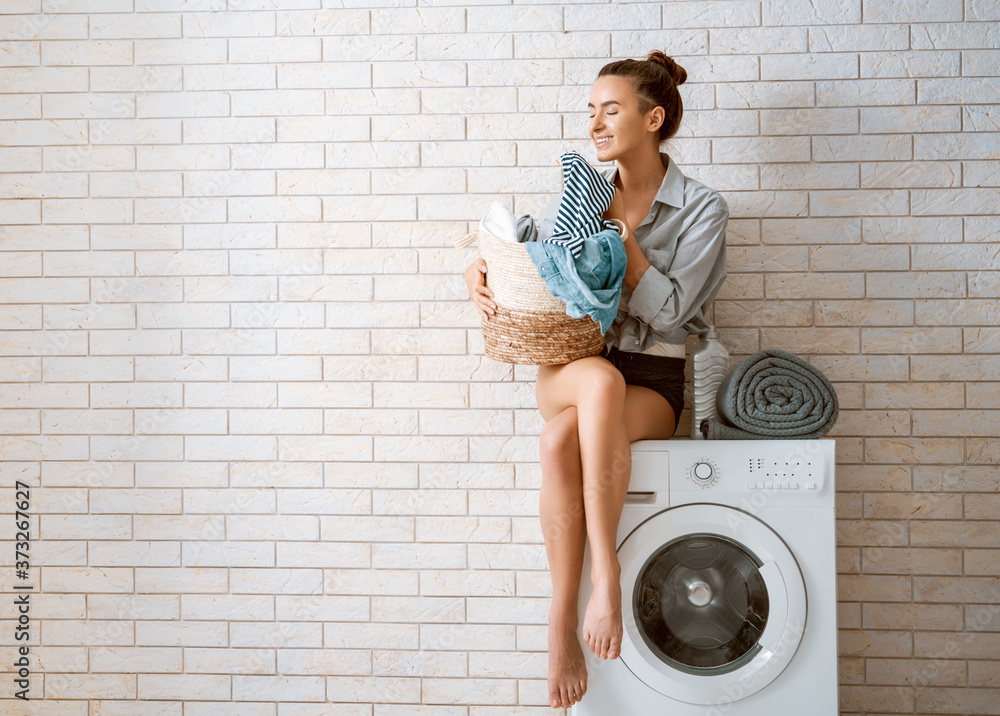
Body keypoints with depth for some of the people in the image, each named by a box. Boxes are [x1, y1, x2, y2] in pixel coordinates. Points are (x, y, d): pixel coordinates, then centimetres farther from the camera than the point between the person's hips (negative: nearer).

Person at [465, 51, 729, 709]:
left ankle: (565, 619, -27)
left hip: (654, 382, -2)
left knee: (560, 442, -36)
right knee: (603, 380, -38)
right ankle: (606, 573, -30)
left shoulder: (703, 209, 1)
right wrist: (480, 275, -4)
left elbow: (668, 309, -11)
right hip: (569, 366, 2)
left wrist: (618, 229, -11)